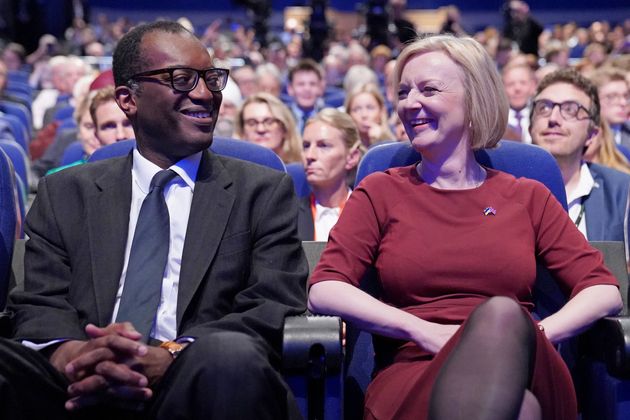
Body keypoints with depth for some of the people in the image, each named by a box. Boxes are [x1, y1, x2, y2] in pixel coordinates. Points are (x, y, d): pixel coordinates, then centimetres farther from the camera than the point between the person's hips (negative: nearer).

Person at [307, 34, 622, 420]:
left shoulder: (528, 198, 19)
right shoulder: (380, 192, 16)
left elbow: (605, 292, 10)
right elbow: (324, 291, 2)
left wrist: (530, 337, -10)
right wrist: (423, 331, -11)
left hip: (524, 374, 2)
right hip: (414, 374, -2)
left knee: (503, 313, -36)